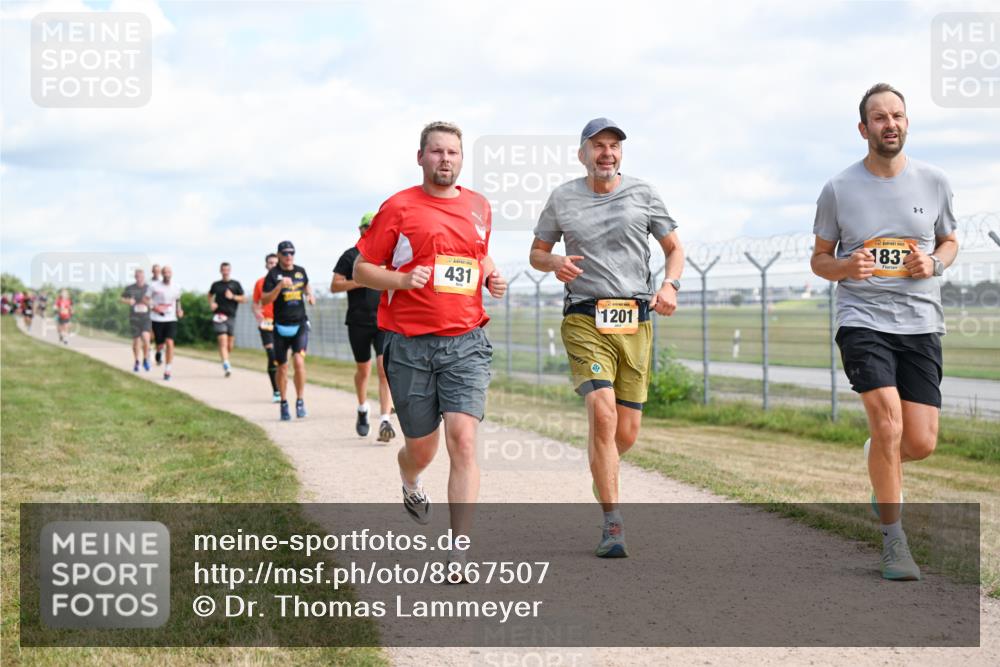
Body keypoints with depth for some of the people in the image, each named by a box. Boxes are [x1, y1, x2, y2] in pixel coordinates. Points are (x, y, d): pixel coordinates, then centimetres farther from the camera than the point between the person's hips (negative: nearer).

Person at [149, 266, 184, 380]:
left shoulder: (176, 288, 5)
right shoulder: (154, 287, -4)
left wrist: (179, 310, 5)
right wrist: (154, 307, -16)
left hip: (171, 319, 1)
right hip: (157, 319, -1)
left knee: (169, 343, -16)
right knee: (160, 345, 5)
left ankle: (167, 371, -11)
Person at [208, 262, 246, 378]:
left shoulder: (236, 284, 6)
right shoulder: (216, 285, 9)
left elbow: (244, 299, 5)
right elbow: (210, 295, 28)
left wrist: (233, 297, -11)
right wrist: (211, 304, 9)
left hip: (231, 316, 1)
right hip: (219, 316, -1)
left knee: (230, 345, 6)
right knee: (223, 342, -16)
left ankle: (225, 361, 31)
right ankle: (226, 365, -25)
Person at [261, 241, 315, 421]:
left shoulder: (300, 271, 7)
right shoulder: (273, 275, -4)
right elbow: (264, 301, -11)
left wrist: (310, 295, 9)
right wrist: (280, 286, -23)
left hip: (300, 324, 1)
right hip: (281, 326, -1)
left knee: (299, 360, -17)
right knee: (282, 367, 6)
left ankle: (300, 401, -8)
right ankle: (284, 403, 22)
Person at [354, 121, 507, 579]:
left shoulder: (479, 207, 13)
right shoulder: (399, 207, 0)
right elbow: (361, 270, 2)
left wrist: (492, 277, 9)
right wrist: (402, 280, -16)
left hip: (465, 342, 2)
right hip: (410, 345, -2)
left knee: (462, 439, -14)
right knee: (421, 447, 8)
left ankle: (460, 551, -12)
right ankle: (410, 485, 47)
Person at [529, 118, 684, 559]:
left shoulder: (642, 194, 10)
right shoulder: (562, 199, 9)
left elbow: (674, 248, 16)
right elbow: (537, 253, 17)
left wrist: (670, 284, -4)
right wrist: (555, 263, -7)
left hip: (636, 322, 2)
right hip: (585, 320, -2)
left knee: (627, 431, 2)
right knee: (603, 414, -19)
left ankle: (602, 471, 38)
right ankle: (612, 524, -13)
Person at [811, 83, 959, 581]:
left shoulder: (933, 182, 6)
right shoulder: (838, 189, 1)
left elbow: (950, 242, 20)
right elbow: (819, 259, 10)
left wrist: (934, 264, -4)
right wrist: (845, 267, -13)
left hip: (921, 322, 2)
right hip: (862, 319, -2)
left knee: (920, 443, -2)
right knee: (888, 424, -18)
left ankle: (881, 467, 37)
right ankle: (893, 541, -2)